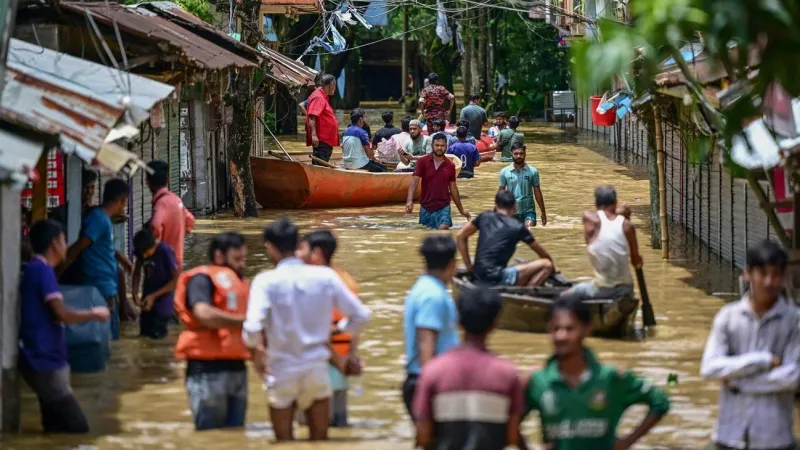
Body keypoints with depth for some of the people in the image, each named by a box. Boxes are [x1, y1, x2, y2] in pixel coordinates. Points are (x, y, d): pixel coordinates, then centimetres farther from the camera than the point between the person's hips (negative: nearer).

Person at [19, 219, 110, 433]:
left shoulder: (34, 270, 15)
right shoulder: (42, 271, -16)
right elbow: (63, 314, -23)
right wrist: (94, 313, -8)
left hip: (44, 360, 10)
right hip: (45, 362, -10)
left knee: (58, 426, 12)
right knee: (77, 428, -12)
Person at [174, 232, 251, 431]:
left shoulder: (238, 281, 18)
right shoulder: (202, 279, -7)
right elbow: (204, 314, -23)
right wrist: (244, 321, -17)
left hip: (236, 368, 8)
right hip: (209, 370, -8)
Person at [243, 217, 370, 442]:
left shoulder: (266, 281, -13)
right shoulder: (325, 276, -4)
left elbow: (253, 326, -24)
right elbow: (360, 315, -2)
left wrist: (257, 351, -3)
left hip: (281, 371, -2)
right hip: (318, 370, 2)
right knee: (320, 440, 14)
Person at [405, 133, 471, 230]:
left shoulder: (450, 166, 3)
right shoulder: (423, 162, -3)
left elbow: (453, 188, 13)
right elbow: (414, 181, -11)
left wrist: (461, 209, 15)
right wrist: (409, 201, -27)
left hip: (443, 207, -1)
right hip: (426, 207, 1)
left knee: (443, 229, -23)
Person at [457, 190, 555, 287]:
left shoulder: (485, 217, 12)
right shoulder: (517, 227, 1)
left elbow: (460, 236, 17)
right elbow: (541, 252, 13)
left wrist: (469, 266, 19)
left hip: (478, 279, 7)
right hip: (496, 279, -6)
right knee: (546, 265, -4)